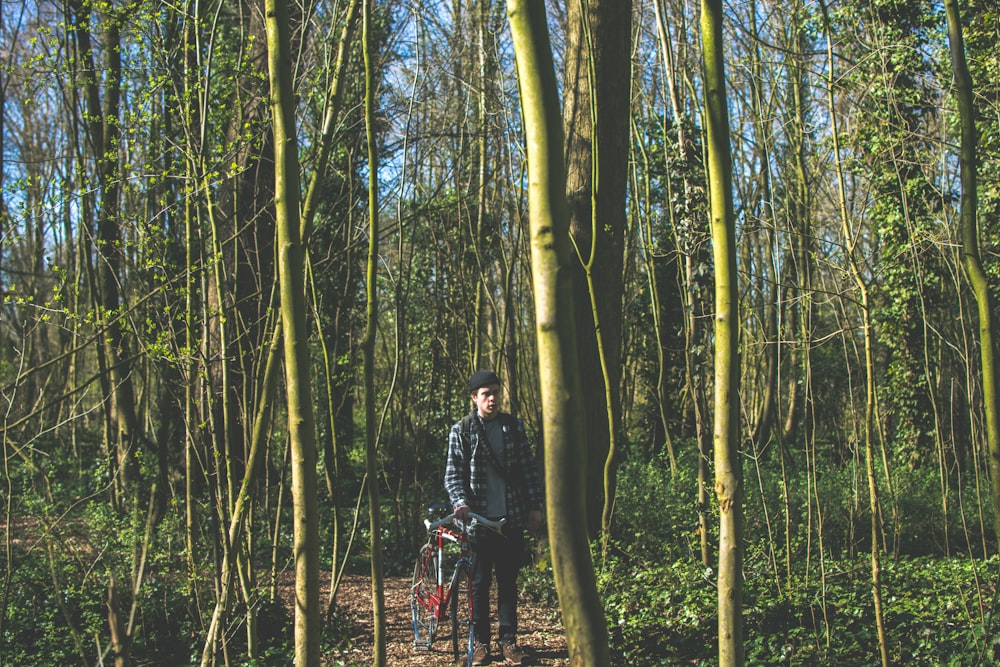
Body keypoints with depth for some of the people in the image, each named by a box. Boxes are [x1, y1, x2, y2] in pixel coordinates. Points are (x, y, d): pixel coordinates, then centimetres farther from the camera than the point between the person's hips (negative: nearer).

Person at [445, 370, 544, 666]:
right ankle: (480, 642, 16)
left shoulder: (513, 426, 6)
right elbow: (453, 474, -2)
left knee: (508, 581, 8)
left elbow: (528, 469, 8)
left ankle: (508, 641, 17)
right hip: (479, 519, -2)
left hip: (512, 518, 2)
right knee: (480, 583, 6)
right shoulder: (461, 430, -1)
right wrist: (460, 502, -19)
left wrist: (536, 505, 3)